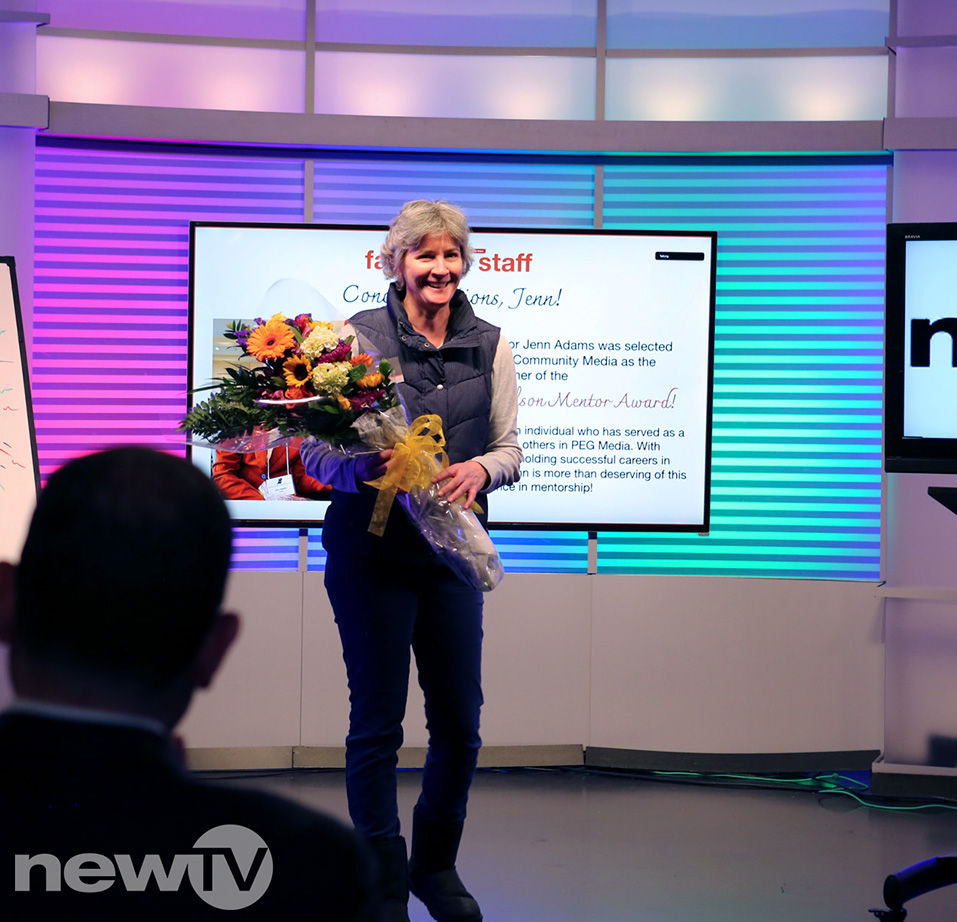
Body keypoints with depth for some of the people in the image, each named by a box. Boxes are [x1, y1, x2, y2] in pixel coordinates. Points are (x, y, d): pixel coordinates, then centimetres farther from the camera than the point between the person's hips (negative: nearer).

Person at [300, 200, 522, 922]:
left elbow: (510, 446, 9)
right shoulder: (359, 336, -6)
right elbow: (316, 451, -6)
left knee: (460, 721, 9)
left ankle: (436, 864, 32)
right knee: (378, 721, 3)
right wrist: (361, 469, -26)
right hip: (370, 548, -4)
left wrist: (480, 469, -13)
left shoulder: (489, 344, 6)